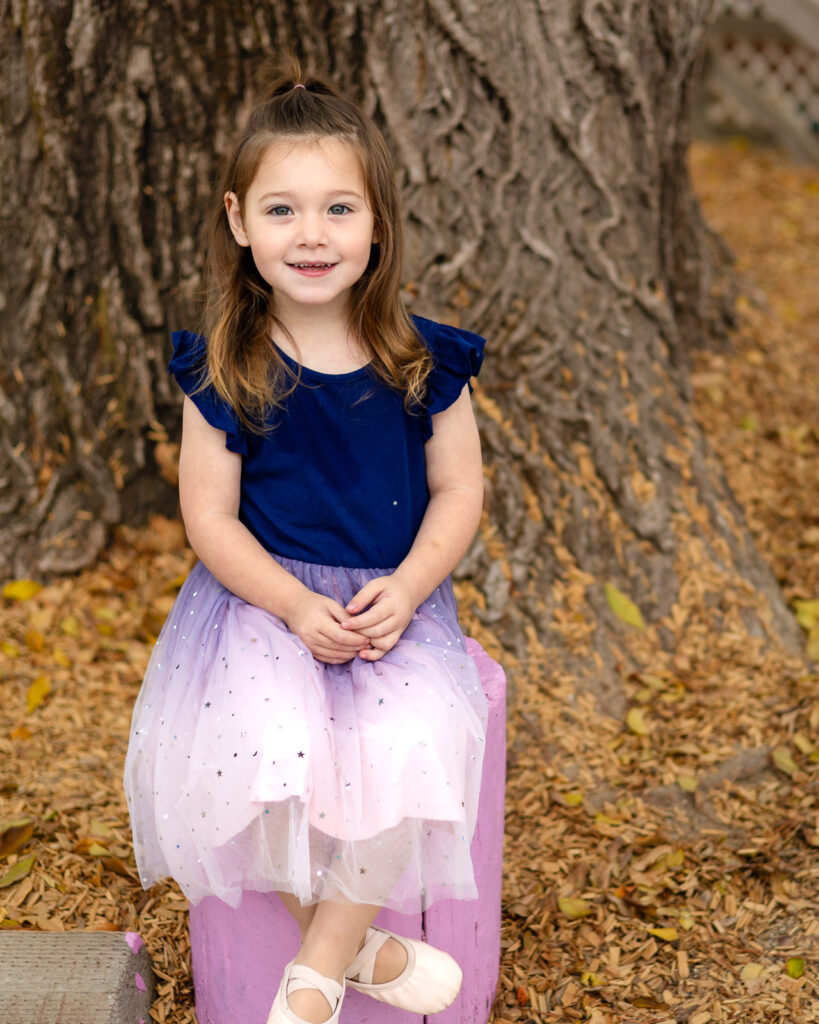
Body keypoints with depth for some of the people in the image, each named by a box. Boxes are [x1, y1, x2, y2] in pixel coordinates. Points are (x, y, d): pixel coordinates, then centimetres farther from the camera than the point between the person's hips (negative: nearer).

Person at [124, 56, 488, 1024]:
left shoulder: (422, 362, -2)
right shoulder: (223, 371, -5)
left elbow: (459, 489, 3)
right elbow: (211, 516, -3)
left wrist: (405, 589, -15)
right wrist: (297, 606, -17)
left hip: (396, 600, 1)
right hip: (264, 597, 0)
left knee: (406, 751, -27)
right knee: (265, 752, -28)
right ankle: (359, 945, -1)